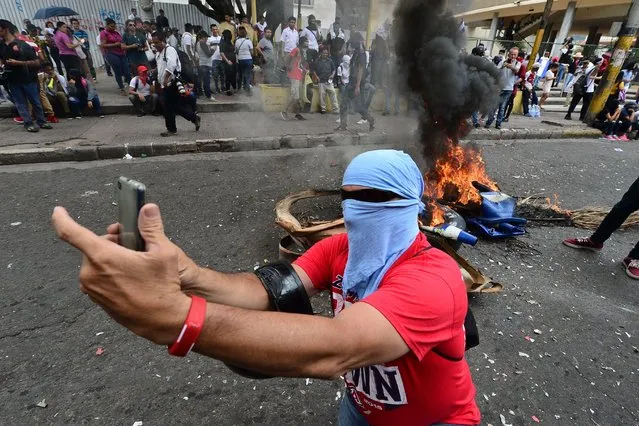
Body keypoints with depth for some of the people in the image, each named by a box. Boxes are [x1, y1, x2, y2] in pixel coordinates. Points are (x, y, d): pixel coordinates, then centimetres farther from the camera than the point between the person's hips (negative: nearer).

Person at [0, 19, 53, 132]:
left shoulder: (22, 44, -4)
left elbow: (36, 62, -9)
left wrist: (18, 62, -14)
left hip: (27, 78, -4)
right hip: (12, 80, 4)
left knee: (36, 101, 3)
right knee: (20, 104, 1)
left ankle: (41, 121, 14)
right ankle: (28, 123, 4)